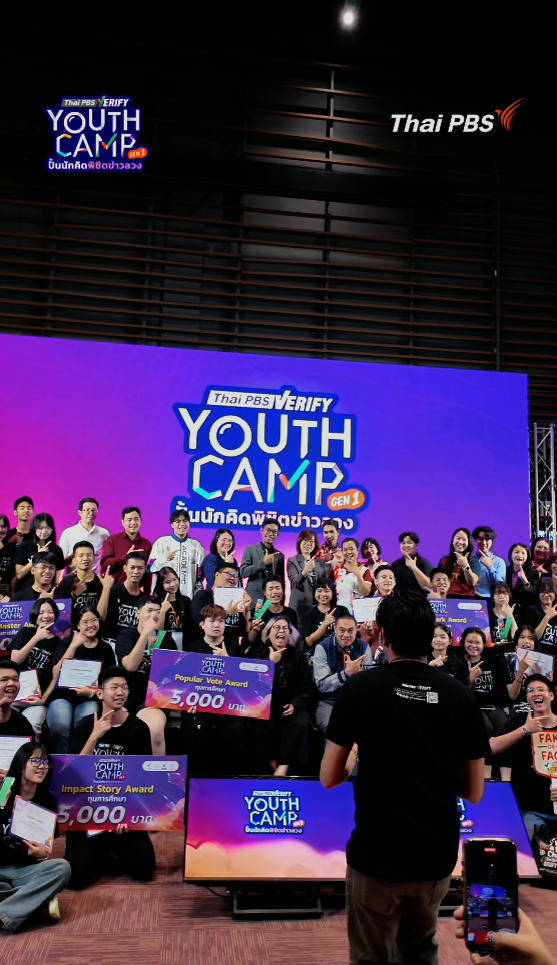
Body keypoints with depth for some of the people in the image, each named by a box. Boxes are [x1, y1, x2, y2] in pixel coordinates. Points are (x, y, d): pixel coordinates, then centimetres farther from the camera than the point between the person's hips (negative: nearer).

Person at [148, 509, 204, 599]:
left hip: (188, 596, 1)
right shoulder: (161, 542, 3)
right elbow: (151, 567, -1)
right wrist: (165, 558, -17)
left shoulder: (197, 545, 9)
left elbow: (200, 575, 10)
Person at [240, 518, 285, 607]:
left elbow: (281, 580, 15)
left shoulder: (280, 555, 12)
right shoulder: (250, 549, 3)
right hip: (254, 600, -3)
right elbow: (242, 572, -7)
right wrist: (263, 562, -14)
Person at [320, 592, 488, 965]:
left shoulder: (360, 687, -10)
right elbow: (475, 793, 4)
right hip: (438, 855, 3)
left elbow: (329, 778, -4)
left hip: (377, 854, -3)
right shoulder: (462, 696, -3)